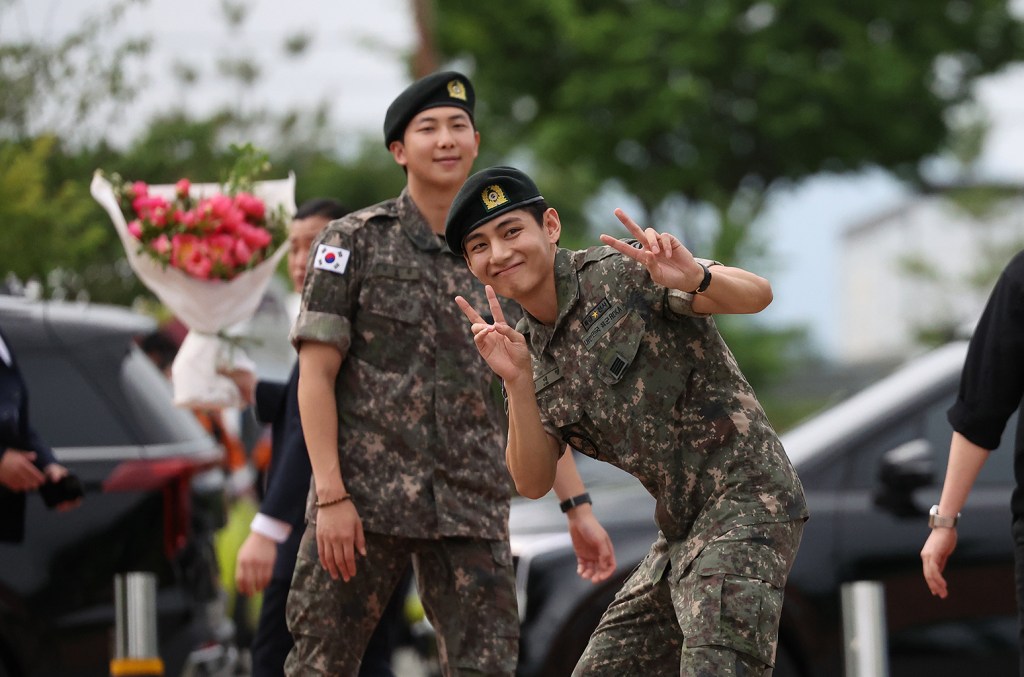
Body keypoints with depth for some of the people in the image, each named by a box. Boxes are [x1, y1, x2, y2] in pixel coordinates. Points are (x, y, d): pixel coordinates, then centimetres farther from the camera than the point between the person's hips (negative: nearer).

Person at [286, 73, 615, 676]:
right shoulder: (356, 242, 2)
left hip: (472, 510, 3)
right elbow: (316, 374, -3)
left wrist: (578, 507, 6)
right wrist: (331, 496, -13)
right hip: (364, 497, -3)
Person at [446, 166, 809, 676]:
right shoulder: (528, 350, 10)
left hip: (744, 498, -9)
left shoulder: (621, 271, -10)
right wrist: (518, 383, -13)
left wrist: (696, 279, -42)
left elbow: (756, 295, -21)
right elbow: (532, 482, 2)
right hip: (682, 533, 9)